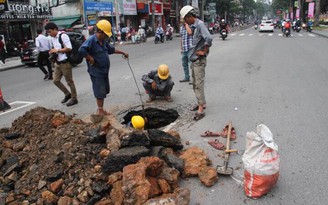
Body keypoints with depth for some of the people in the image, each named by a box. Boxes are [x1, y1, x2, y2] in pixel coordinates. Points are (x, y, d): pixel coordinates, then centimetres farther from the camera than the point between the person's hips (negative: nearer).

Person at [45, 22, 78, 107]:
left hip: (65, 63, -8)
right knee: (56, 80, 10)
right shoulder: (52, 38, 12)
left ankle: (74, 98, 15)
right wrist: (52, 52, 5)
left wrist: (57, 50, -17)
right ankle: (67, 94, 27)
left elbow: (69, 48, -19)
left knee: (69, 81, 2)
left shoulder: (63, 36, -13)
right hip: (57, 63, 9)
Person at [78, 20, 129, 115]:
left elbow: (111, 49, 27)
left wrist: (123, 53, 31)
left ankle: (101, 110, 28)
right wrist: (91, 59, -24)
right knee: (100, 92, -1)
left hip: (104, 71, 9)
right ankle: (100, 111, 12)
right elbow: (81, 51, -33)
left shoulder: (103, 41, 10)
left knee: (104, 91, 16)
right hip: (96, 72, -9)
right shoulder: (91, 40, -19)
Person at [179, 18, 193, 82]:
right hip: (184, 49, 8)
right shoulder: (181, 27, 14)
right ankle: (187, 77, 27)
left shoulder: (190, 26, -8)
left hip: (190, 49, -8)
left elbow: (190, 32, -31)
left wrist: (186, 24, -18)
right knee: (184, 64, 15)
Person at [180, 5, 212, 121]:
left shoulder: (200, 24, -16)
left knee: (199, 84, -7)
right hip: (194, 60, 10)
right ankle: (201, 103, 30)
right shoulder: (194, 26, 12)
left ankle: (201, 110, -2)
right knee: (195, 84, 17)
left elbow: (208, 38, -30)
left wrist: (204, 52, -18)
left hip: (199, 61, -10)